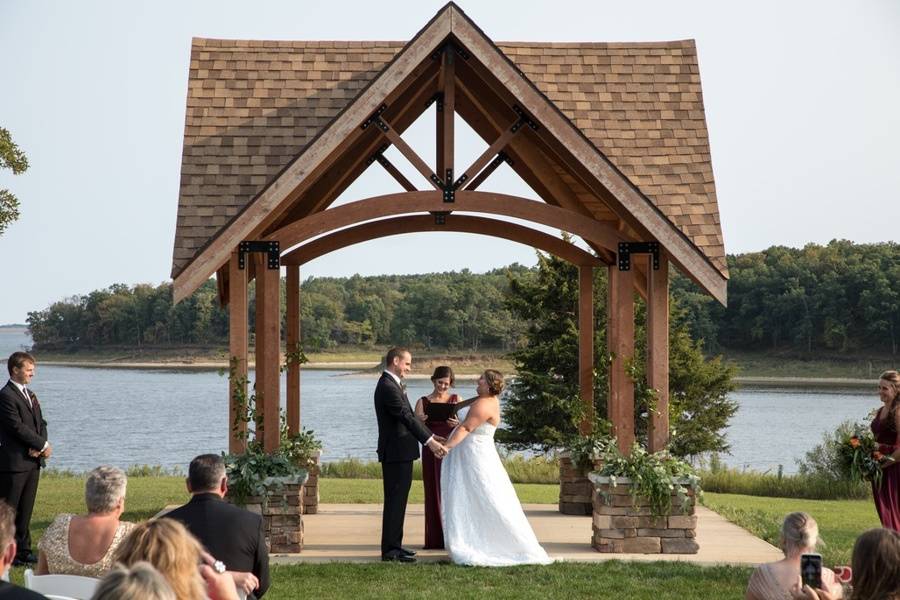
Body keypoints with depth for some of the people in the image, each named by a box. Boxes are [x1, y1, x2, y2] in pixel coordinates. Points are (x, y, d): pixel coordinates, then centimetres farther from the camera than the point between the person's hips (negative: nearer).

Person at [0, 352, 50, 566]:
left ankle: (23, 549, 18)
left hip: (33, 460, 8)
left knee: (26, 509, 12)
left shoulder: (30, 395, 17)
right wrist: (43, 445, -12)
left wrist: (38, 446, -6)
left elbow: (40, 423, 13)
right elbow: (18, 427, -18)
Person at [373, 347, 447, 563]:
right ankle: (390, 549, -4)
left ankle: (394, 545, 21)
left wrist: (431, 436, 15)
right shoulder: (388, 387, -18)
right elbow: (407, 417, -25)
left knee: (397, 500, 15)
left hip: (400, 452, 11)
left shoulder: (393, 385, 16)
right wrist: (429, 441, -28)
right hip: (396, 453, -11)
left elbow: (409, 416, 19)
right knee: (394, 501, -7)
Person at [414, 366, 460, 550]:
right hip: (431, 451, 0)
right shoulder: (423, 402, 6)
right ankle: (435, 539, 3)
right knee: (434, 492, 0)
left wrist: (457, 424, -18)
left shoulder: (455, 399, 8)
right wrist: (420, 422, -20)